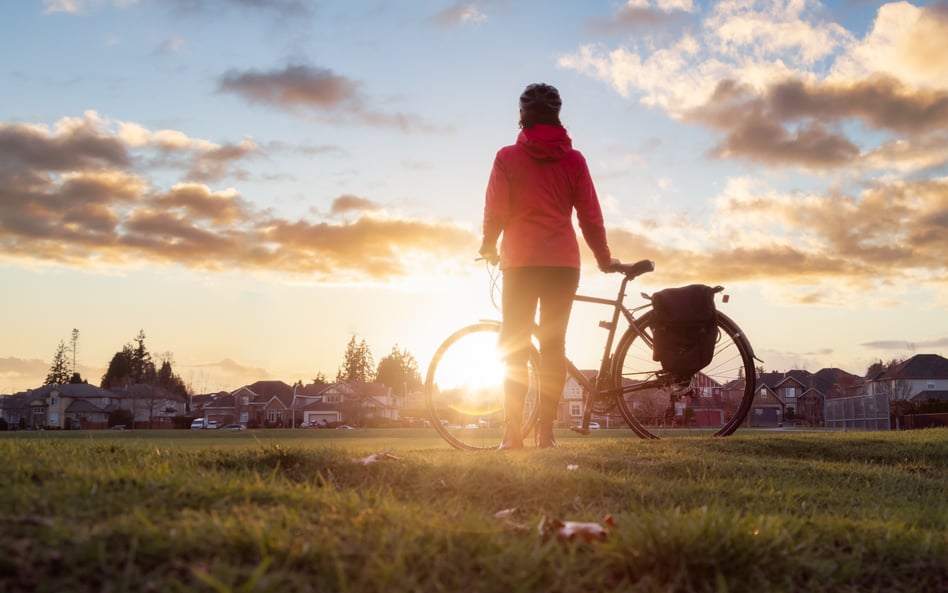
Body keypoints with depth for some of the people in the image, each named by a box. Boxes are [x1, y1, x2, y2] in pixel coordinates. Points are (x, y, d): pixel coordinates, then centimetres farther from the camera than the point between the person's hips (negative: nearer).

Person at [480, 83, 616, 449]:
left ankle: (513, 433, -4)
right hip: (563, 262, 1)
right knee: (554, 344, 5)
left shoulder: (508, 158, -1)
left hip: (520, 261, -1)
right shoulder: (573, 159, 4)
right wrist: (604, 260, 16)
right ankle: (546, 431, 2)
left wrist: (488, 246, 16)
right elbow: (590, 217, 4)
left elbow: (495, 212, -3)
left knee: (515, 346, 4)